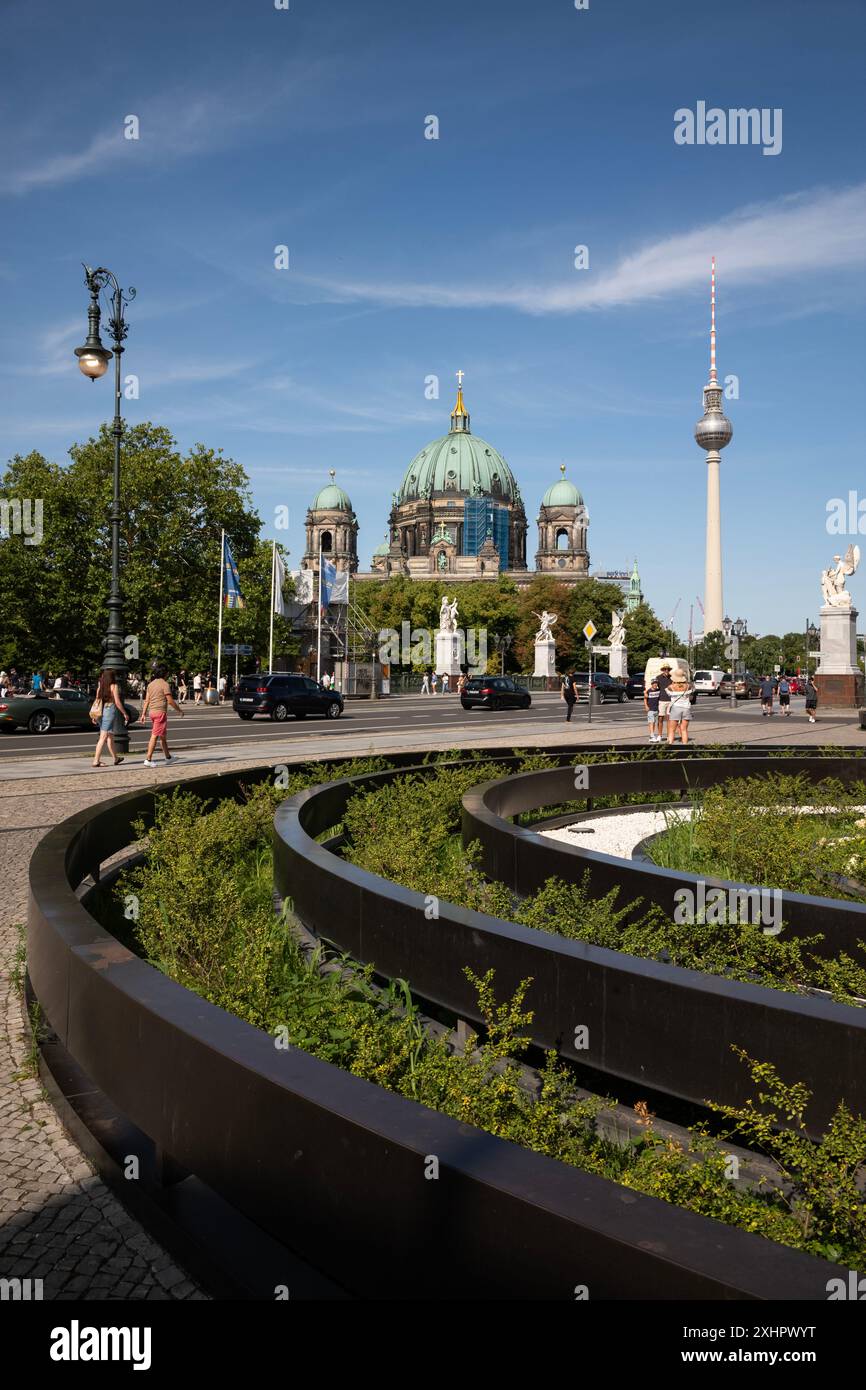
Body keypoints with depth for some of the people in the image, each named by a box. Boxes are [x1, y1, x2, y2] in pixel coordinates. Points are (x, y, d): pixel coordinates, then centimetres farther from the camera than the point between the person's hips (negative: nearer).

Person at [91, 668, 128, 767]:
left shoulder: (100, 685, 8)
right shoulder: (114, 686, -8)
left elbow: (97, 699, 8)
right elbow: (117, 702, -11)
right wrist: (125, 714, -2)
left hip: (102, 711, 7)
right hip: (111, 710, -7)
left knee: (110, 735, 19)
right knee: (103, 737, -7)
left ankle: (115, 758, 30)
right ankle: (96, 761, -11)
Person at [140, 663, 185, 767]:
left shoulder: (151, 684, 11)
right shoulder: (165, 684, -11)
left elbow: (146, 700, 10)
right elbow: (170, 700, -12)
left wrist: (143, 714, 12)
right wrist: (179, 710, -1)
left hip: (152, 712, 8)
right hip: (160, 712, -8)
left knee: (163, 736, 18)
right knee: (155, 736, -8)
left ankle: (168, 757, 28)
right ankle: (148, 759, -11)